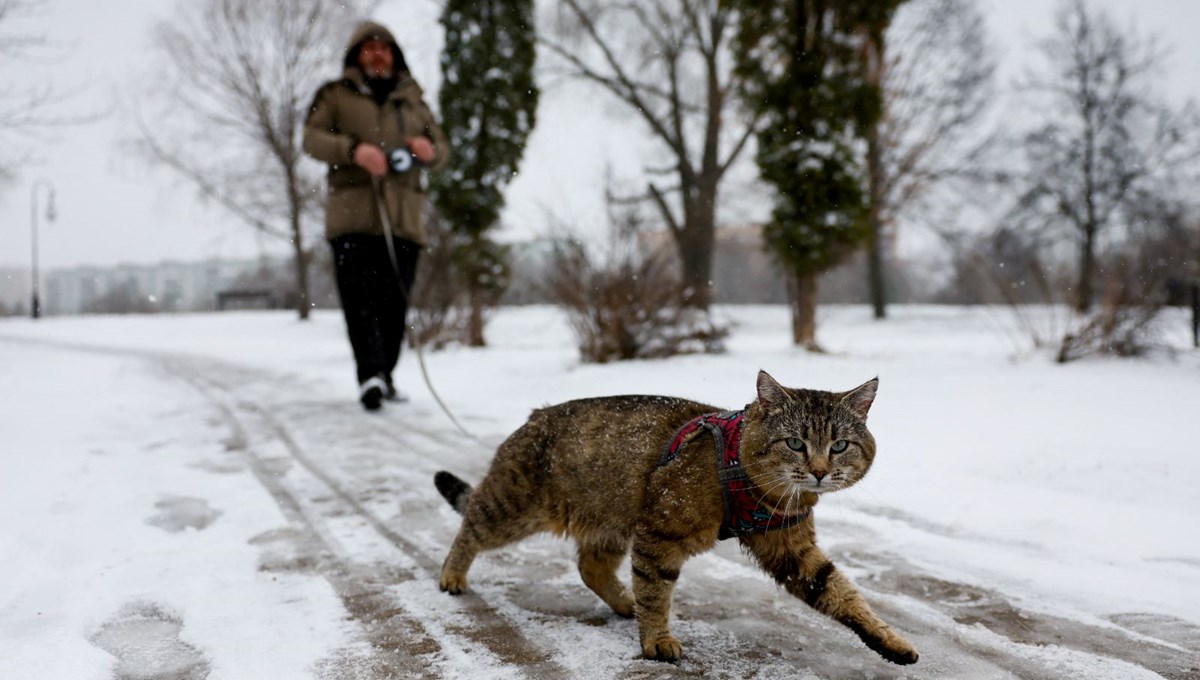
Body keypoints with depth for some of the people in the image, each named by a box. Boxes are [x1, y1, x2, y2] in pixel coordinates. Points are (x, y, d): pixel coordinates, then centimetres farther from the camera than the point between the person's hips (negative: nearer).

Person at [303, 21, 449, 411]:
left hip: (404, 215, 3)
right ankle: (370, 375, -25)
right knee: (361, 298, -15)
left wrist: (431, 151, -3)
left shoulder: (412, 100, 24)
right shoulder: (336, 94, 13)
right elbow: (312, 138, 1)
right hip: (352, 214, -3)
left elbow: (442, 148, 22)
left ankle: (384, 378, 12)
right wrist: (353, 149, -18)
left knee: (395, 303, 2)